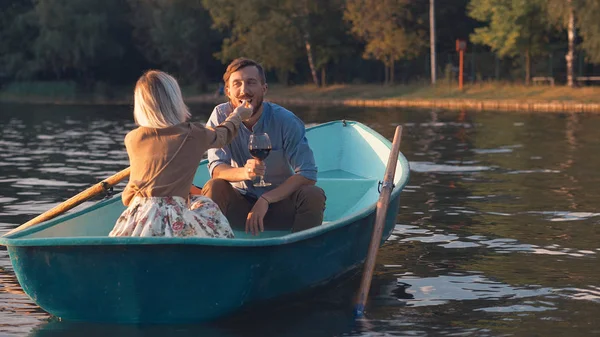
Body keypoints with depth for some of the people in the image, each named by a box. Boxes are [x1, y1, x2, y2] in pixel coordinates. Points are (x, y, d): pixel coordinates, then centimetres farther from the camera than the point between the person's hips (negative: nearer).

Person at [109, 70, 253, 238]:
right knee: (206, 206, 24)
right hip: (173, 222, -2)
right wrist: (238, 115, 53)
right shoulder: (195, 135, 5)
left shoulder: (132, 139, 10)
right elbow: (222, 135, 29)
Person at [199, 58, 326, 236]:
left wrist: (266, 199, -28)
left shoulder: (286, 121, -11)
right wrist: (244, 172, -40)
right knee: (213, 187, -28)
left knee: (313, 196, -28)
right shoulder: (221, 116, -8)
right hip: (240, 204, 0)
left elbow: (307, 174, -17)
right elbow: (216, 168, -16)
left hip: (280, 202, 0)